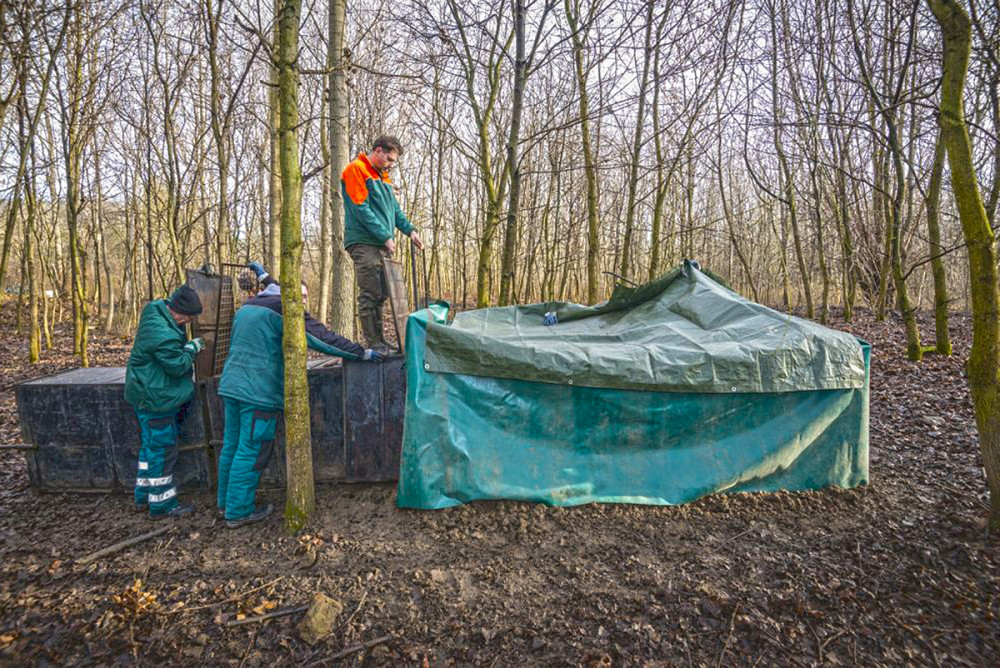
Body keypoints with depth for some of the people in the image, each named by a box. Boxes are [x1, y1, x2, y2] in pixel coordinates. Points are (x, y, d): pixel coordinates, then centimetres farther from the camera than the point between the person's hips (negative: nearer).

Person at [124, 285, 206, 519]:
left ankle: (144, 495, 33)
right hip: (154, 398, -10)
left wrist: (188, 347, 5)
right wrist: (192, 348, -8)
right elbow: (178, 365, -22)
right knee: (163, 449, -1)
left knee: (151, 445, 20)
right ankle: (162, 504, 10)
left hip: (151, 395, 10)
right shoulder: (161, 333, -28)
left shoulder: (158, 313, 2)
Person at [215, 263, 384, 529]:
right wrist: (363, 353, -10)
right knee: (250, 451, 0)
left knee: (232, 445, 18)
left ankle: (226, 502, 31)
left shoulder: (247, 306, 14)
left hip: (231, 384, 10)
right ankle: (238, 512, 9)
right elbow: (324, 338, -14)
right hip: (258, 391, -10)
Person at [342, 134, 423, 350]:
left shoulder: (382, 176, 22)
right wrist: (386, 236, -15)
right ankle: (373, 344, -4)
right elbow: (362, 209, -14)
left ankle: (379, 341, 17)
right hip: (364, 243, -9)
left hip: (382, 244, 9)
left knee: (381, 294, 10)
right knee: (370, 295, -8)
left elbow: (394, 209, 24)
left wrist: (410, 230, 9)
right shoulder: (356, 170, -6)